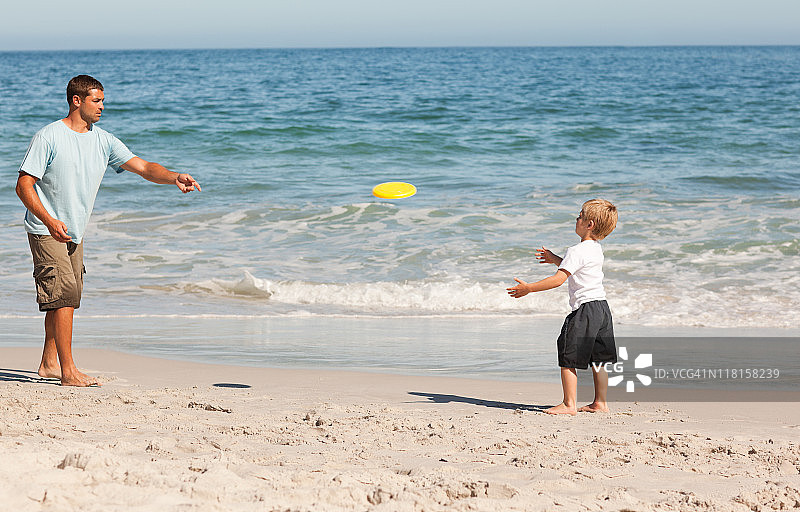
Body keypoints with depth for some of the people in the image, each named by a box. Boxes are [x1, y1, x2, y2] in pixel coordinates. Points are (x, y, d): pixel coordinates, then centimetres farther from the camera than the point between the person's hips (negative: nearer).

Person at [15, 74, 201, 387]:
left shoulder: (103, 141, 4)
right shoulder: (48, 137, -12)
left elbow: (143, 167, -3)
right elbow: (24, 186, -13)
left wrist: (174, 178, -23)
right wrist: (49, 220, -26)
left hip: (74, 235, 7)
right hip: (46, 232, -7)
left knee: (66, 298, 12)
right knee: (64, 292, -16)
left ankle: (49, 363, 25)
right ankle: (68, 372, -18)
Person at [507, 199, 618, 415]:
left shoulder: (576, 252, -15)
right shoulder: (596, 250, 13)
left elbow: (559, 279, -22)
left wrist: (529, 288, -19)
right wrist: (555, 259, 40)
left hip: (585, 309, -9)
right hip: (602, 307, 9)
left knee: (567, 358, -3)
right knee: (597, 360, 15)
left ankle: (569, 404, -3)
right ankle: (600, 403, 18)